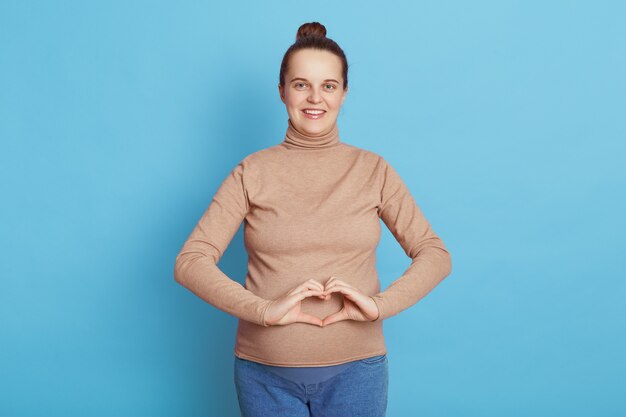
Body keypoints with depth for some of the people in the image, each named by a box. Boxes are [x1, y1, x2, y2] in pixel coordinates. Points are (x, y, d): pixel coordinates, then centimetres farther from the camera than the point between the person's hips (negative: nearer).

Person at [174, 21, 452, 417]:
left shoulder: (374, 170, 1)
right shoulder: (252, 172, -1)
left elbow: (435, 254, -1)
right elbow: (190, 261, -7)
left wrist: (381, 304, -18)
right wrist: (264, 309, -21)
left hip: (355, 370, 0)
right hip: (265, 373, 0)